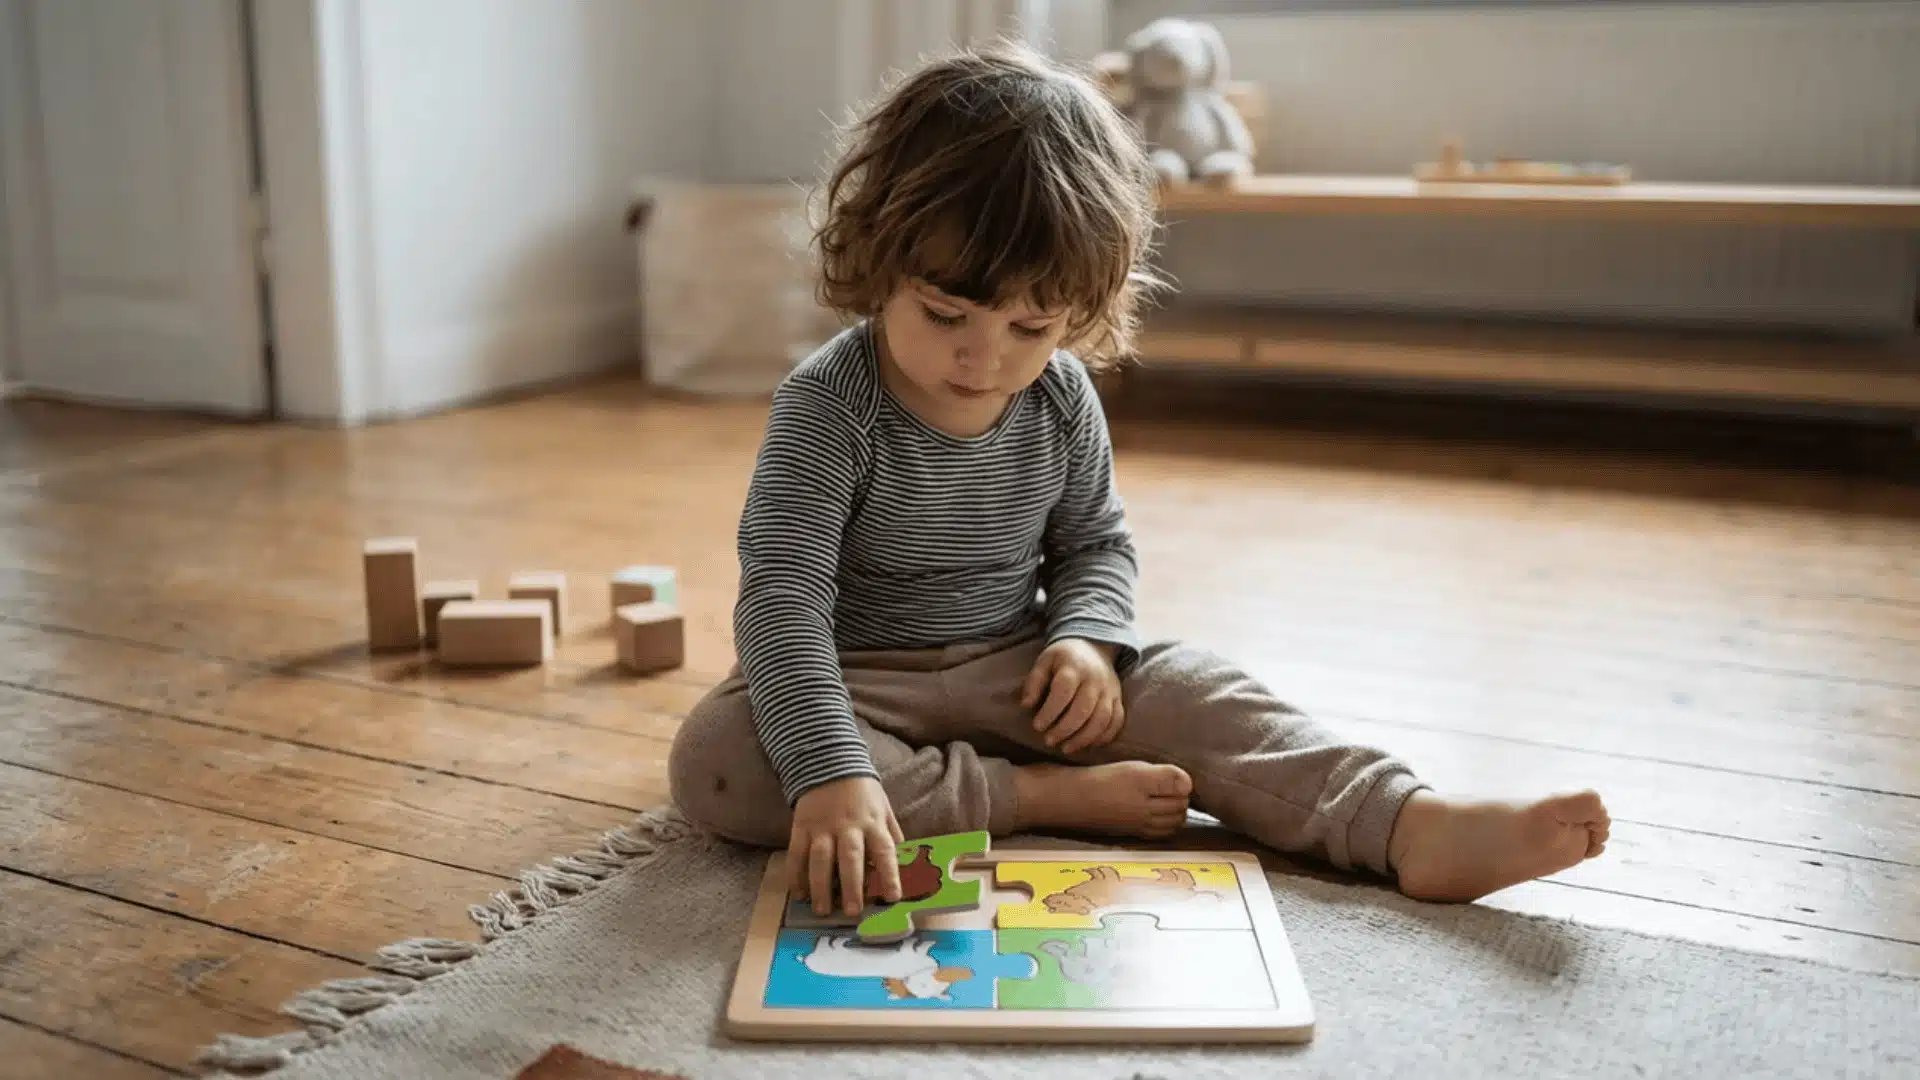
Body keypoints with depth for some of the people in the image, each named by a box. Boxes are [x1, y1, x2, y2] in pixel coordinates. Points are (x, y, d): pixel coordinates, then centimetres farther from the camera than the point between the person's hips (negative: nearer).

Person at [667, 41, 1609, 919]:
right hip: (858, 682, -3)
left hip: (1019, 674, 4)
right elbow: (782, 599, -30)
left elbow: (1095, 543, 9)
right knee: (715, 760, -32)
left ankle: (1414, 828, -24)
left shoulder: (1062, 400, -6)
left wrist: (1088, 636, -14)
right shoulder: (826, 408, -22)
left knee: (1183, 684, -17)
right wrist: (830, 769, -44)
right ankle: (1036, 797, -29)